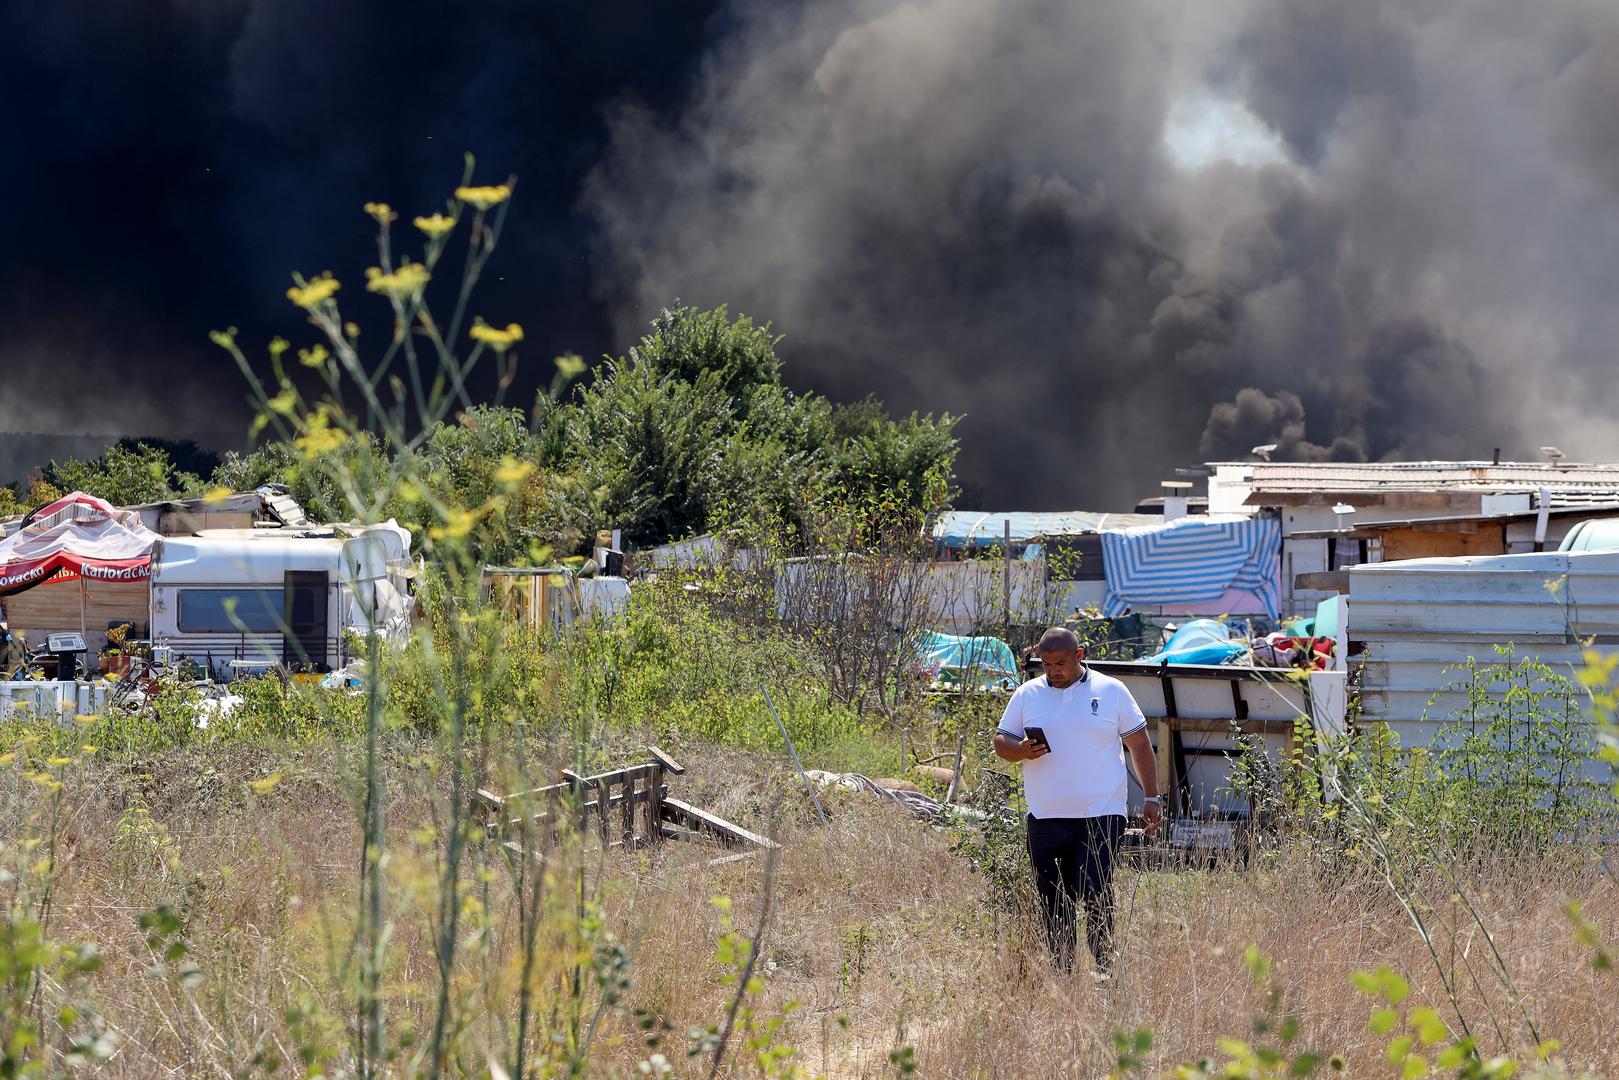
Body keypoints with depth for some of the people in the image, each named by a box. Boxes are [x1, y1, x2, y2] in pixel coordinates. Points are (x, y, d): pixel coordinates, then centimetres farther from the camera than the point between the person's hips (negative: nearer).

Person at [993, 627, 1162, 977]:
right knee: (1053, 902, 4)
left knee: (1096, 894, -12)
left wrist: (1152, 798, 4)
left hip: (1100, 816, -3)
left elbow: (1139, 744, 8)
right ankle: (1061, 972, 11)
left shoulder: (1111, 691, 4)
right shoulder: (1027, 695, 9)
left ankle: (1104, 968, -3)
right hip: (1045, 817, 3)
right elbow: (1001, 742, 11)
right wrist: (1021, 750, -13)